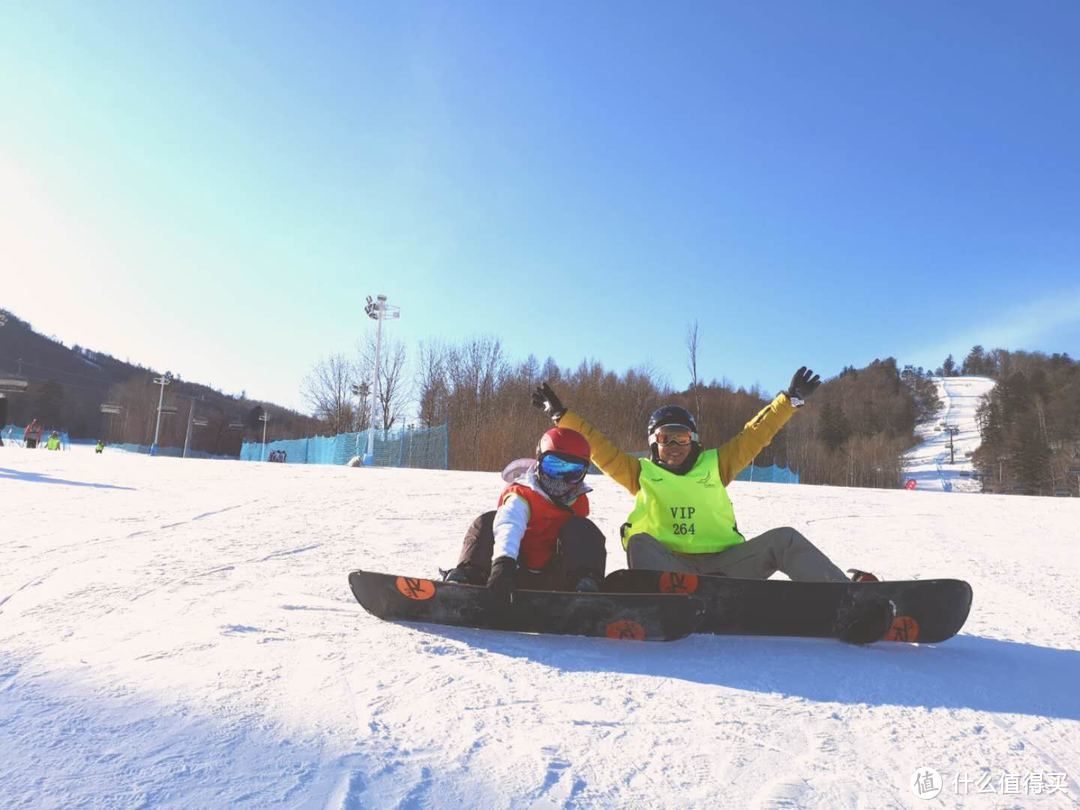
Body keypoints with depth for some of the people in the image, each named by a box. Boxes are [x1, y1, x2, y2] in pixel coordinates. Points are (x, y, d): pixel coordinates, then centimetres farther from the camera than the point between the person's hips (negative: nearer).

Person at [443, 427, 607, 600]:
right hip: (517, 575, -3)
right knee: (487, 522, -22)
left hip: (554, 581, 3)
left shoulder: (579, 503, 7)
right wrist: (503, 562, -51)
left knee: (582, 530, -16)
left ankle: (586, 584, -32)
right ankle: (465, 574, -37)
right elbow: (509, 526, -33)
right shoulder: (522, 496, -11)